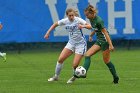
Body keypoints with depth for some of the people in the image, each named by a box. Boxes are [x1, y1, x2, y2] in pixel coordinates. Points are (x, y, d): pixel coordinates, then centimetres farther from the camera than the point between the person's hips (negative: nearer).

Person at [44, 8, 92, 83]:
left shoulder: (78, 20, -16)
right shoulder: (65, 21, -4)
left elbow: (90, 26, -19)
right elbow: (55, 24, 14)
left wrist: (83, 26, -39)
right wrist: (48, 32, 6)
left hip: (80, 44, -4)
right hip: (71, 43, 5)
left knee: (75, 65, -11)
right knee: (60, 59, -7)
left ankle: (74, 77, 20)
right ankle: (56, 76, 12)